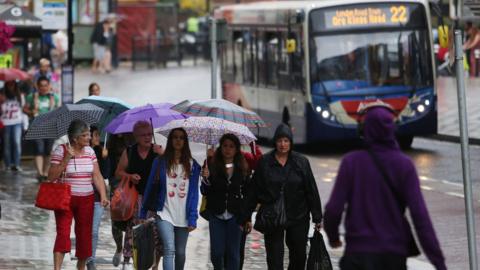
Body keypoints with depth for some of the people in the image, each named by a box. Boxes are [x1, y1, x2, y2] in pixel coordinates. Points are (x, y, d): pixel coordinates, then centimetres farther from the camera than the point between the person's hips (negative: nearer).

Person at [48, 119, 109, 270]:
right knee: (63, 233, -15)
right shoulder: (60, 151, -8)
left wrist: (103, 195, -8)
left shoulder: (90, 151, 6)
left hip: (86, 199, 4)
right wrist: (66, 159, -20)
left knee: (85, 234, 8)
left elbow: (97, 176, 5)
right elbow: (51, 177, -12)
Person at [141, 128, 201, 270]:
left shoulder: (192, 164, 6)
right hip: (165, 214, -2)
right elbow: (150, 187, 5)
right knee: (169, 250, -16)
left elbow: (194, 192, 3)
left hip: (183, 216, 2)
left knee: (180, 253, 9)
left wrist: (192, 218, -5)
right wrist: (143, 214, 3)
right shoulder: (160, 162, 2)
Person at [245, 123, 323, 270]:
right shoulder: (264, 162, -2)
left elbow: (311, 190, 1)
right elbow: (253, 191, 1)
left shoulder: (301, 162, 0)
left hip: (298, 218, 1)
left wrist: (317, 218, 0)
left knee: (299, 255, 11)